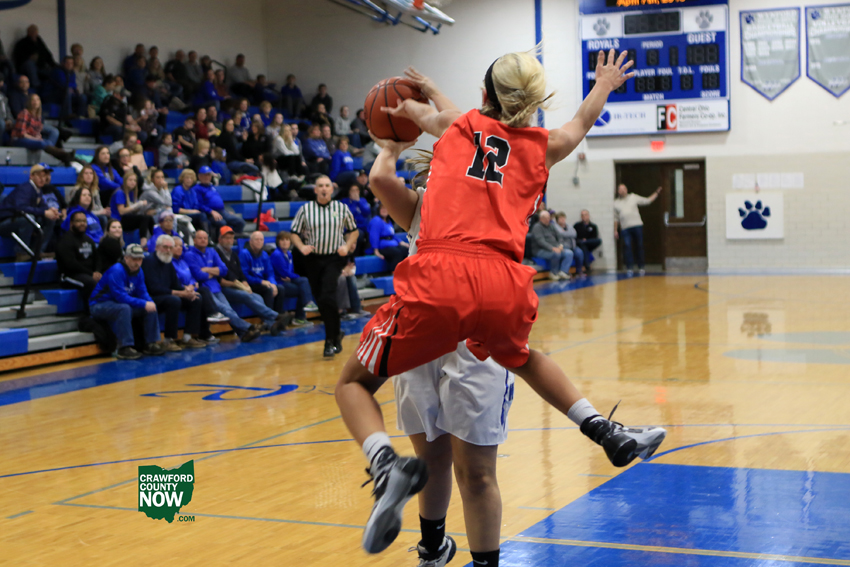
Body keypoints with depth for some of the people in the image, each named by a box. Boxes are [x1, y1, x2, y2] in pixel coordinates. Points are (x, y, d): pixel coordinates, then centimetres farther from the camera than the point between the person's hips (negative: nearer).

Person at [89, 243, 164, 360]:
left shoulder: (138, 271, 3)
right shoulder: (117, 271, -24)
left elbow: (142, 292, 3)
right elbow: (120, 296, -29)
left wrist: (150, 302, -19)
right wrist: (144, 304, -30)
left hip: (121, 303, 8)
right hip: (100, 305, -8)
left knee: (150, 307, -4)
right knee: (124, 308, -38)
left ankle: (151, 344, -1)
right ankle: (125, 348, -35)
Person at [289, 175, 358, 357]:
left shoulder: (342, 209, 4)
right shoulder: (305, 209, 3)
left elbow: (353, 230, 15)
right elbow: (294, 233, 7)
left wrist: (347, 246, -2)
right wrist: (302, 247, -11)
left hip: (334, 258, -2)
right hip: (312, 259, 2)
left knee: (327, 297, -18)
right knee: (320, 300, 7)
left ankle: (331, 341, -11)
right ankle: (336, 333, 30)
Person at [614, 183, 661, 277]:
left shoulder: (633, 197, 11)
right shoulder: (616, 203, 13)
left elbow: (647, 201, 13)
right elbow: (615, 218, 14)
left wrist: (656, 193, 7)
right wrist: (615, 230, 9)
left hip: (637, 226, 0)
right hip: (625, 228, 0)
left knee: (639, 246, 3)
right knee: (627, 246, -10)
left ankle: (641, 267, 14)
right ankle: (629, 268, -6)